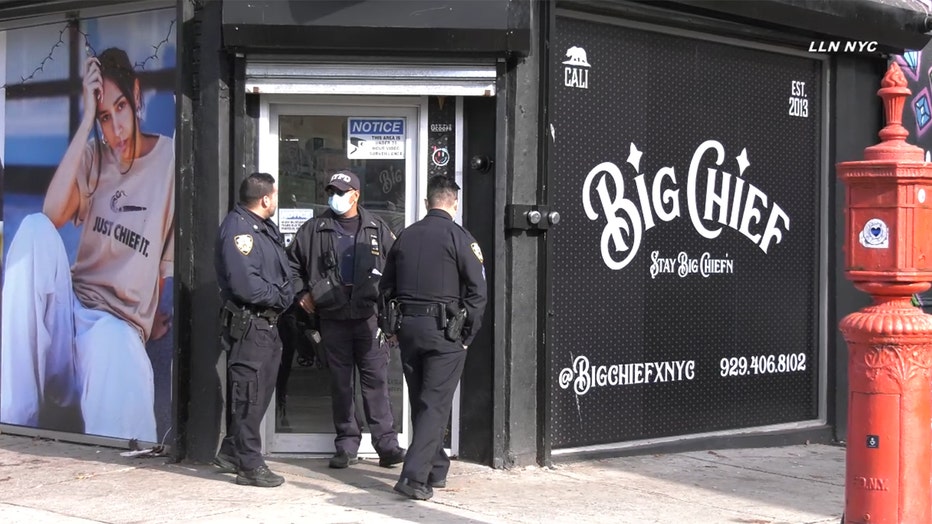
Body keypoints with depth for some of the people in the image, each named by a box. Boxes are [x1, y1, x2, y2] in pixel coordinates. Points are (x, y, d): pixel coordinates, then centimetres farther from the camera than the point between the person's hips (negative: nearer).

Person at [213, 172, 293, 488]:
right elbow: (245, 285, -24)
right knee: (249, 394, -4)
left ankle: (232, 453, 29)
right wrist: (279, 296, -11)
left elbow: (283, 270, 21)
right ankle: (249, 465, 2)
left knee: (261, 390, 17)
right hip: (249, 324, -10)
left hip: (268, 323, 10)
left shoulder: (265, 228, 15)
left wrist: (285, 294, 3)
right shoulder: (238, 229, -17)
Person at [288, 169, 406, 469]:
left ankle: (387, 444, -1)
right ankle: (346, 445, 14)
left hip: (370, 316, -1)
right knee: (340, 383, 6)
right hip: (333, 318, 1)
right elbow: (292, 263, 17)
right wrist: (302, 292, 8)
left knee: (376, 380, -4)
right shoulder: (314, 230, 7)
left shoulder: (376, 229, 7)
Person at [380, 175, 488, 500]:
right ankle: (415, 476, -13)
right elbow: (477, 291, -10)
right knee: (436, 404, -4)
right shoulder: (459, 238, -5)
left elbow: (386, 288, 15)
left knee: (420, 402, 16)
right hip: (444, 329, -5)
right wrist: (467, 335, -2)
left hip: (408, 327, 5)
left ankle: (437, 469, 26)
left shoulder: (405, 237, 11)